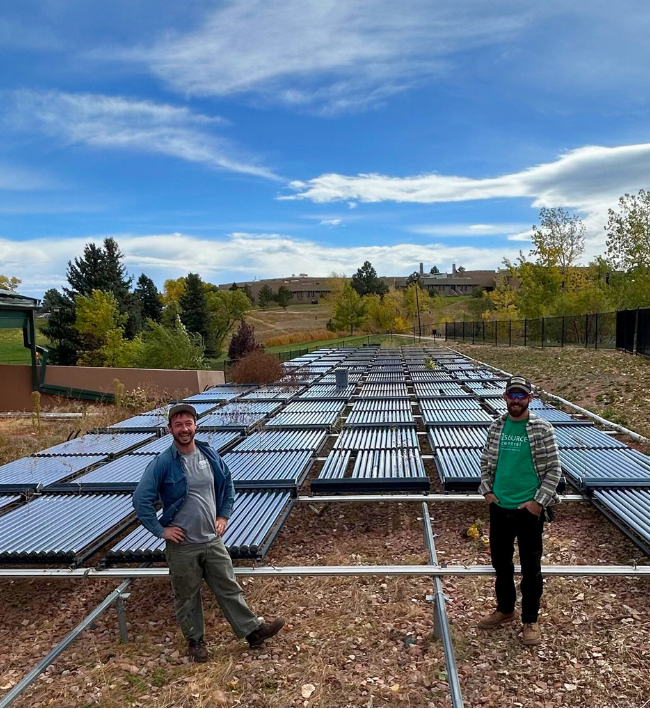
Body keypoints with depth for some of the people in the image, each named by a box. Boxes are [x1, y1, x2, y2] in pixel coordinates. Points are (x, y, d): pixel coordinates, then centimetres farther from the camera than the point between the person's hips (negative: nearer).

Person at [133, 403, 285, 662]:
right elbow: (141, 499, -15)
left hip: (213, 540, 3)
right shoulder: (162, 463, -16)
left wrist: (224, 515, 8)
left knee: (229, 588, 13)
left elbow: (227, 485, 15)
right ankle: (195, 640, 33)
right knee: (187, 596, 13)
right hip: (182, 545, -3)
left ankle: (253, 630, 23)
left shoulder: (209, 455, -1)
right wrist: (160, 530, -14)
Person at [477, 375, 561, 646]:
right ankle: (505, 610, 38)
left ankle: (531, 620, 26)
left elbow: (553, 469, -8)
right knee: (501, 561, 17)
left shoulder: (542, 429, -10)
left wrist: (539, 501, -13)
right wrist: (487, 490, 0)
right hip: (499, 508, 4)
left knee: (531, 567, 9)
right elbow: (486, 462, 11)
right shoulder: (496, 427, 2)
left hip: (529, 510, -4)